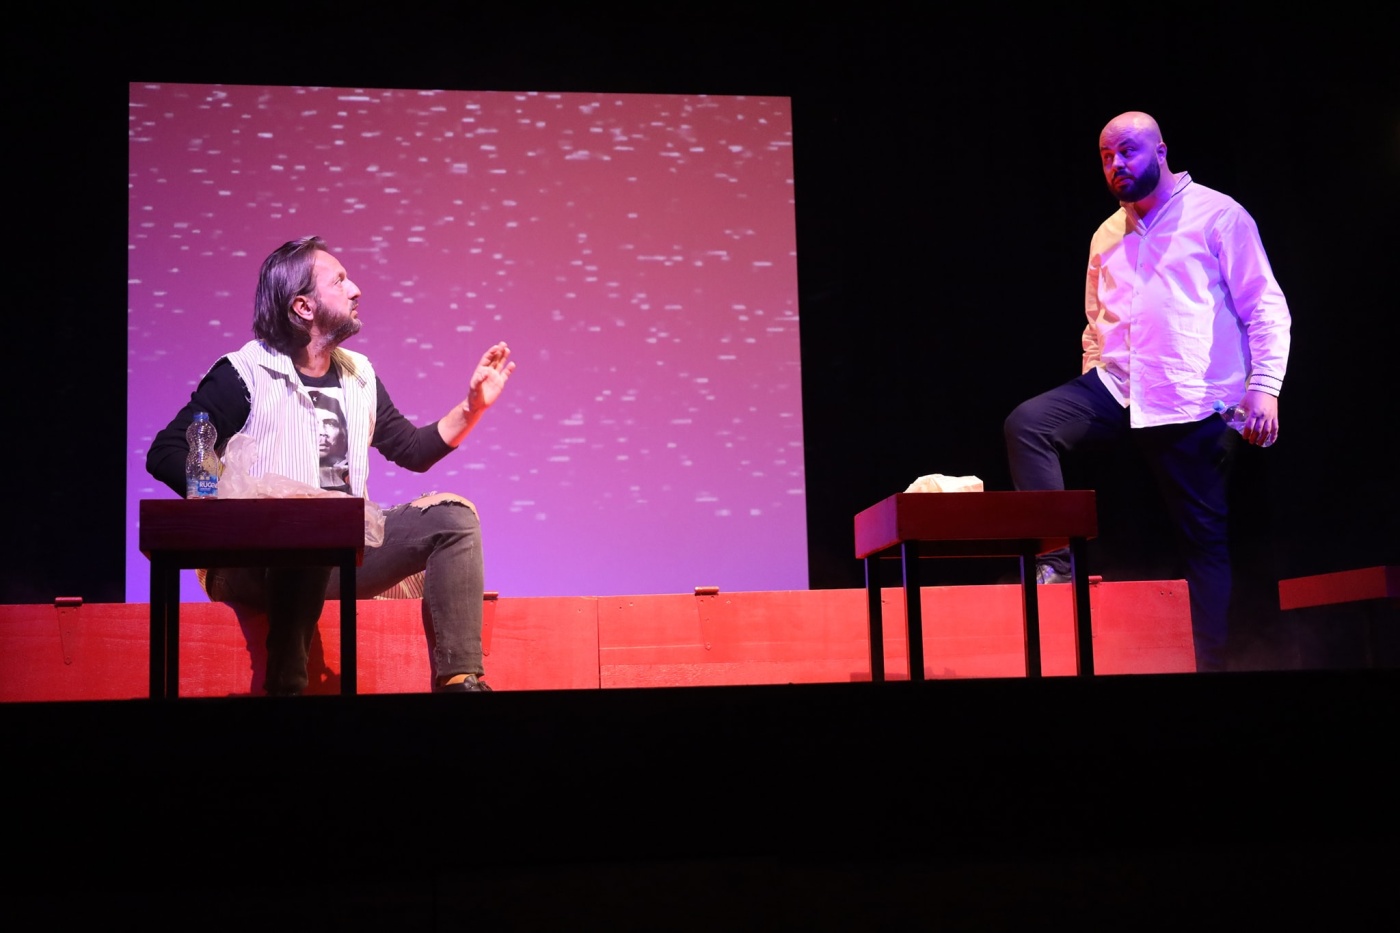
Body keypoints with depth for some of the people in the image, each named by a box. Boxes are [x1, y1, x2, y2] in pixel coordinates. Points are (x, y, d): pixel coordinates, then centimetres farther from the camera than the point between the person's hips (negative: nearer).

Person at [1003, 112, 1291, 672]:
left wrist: (1265, 388, -14)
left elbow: (1266, 309, -4)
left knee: (1204, 536, -1)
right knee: (1027, 424, -18)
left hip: (1193, 403, -5)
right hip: (1117, 388, 5)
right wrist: (1092, 383, 15)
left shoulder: (1216, 215, -1)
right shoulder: (1106, 237, 16)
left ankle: (1211, 661, 6)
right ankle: (1055, 564, -13)